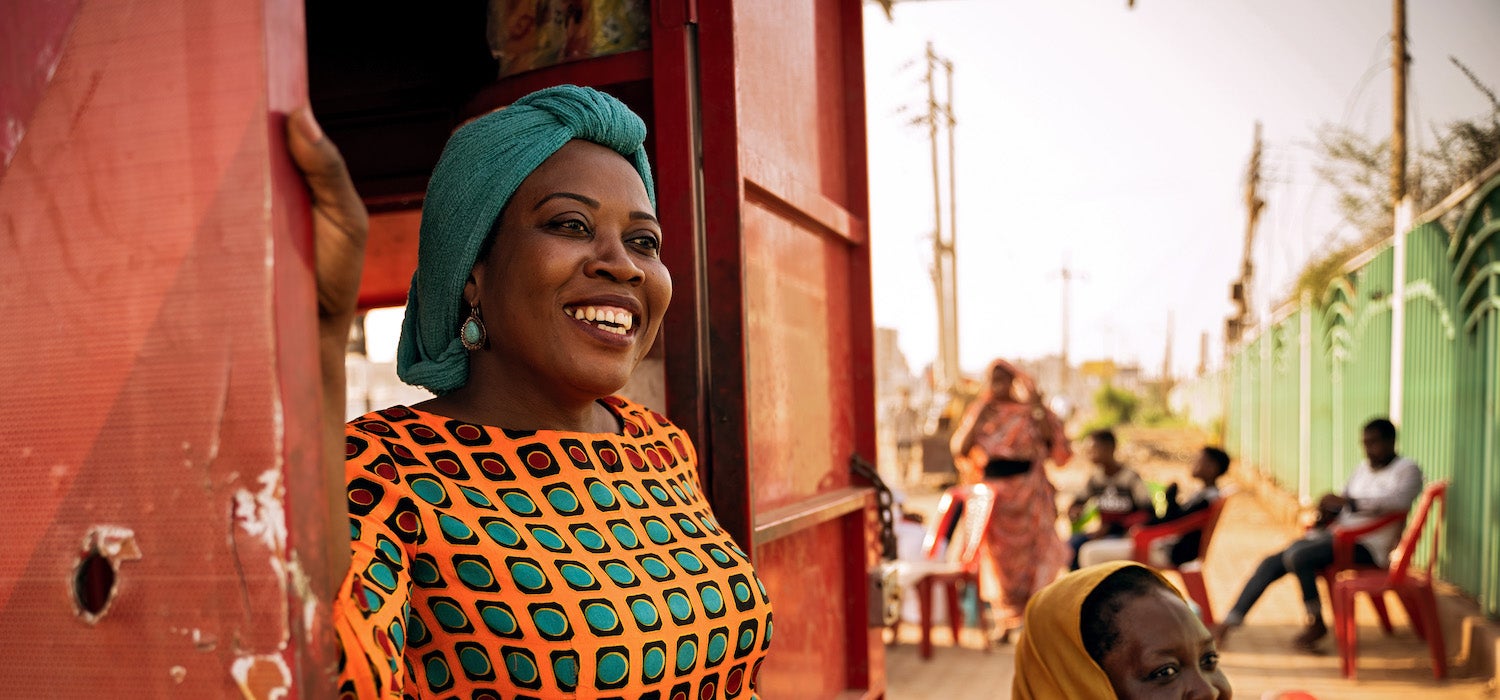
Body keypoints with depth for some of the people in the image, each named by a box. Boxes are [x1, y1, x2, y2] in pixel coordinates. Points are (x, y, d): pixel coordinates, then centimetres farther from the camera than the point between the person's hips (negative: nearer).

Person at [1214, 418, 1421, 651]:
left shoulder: (1407, 470, -3)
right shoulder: (1362, 468, 20)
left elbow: (1400, 500, -25)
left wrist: (1347, 501, -31)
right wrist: (1327, 510, 2)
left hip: (1368, 546, -8)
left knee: (1297, 555, -30)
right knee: (1271, 562, -6)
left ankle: (1316, 623, -9)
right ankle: (1229, 622, -5)